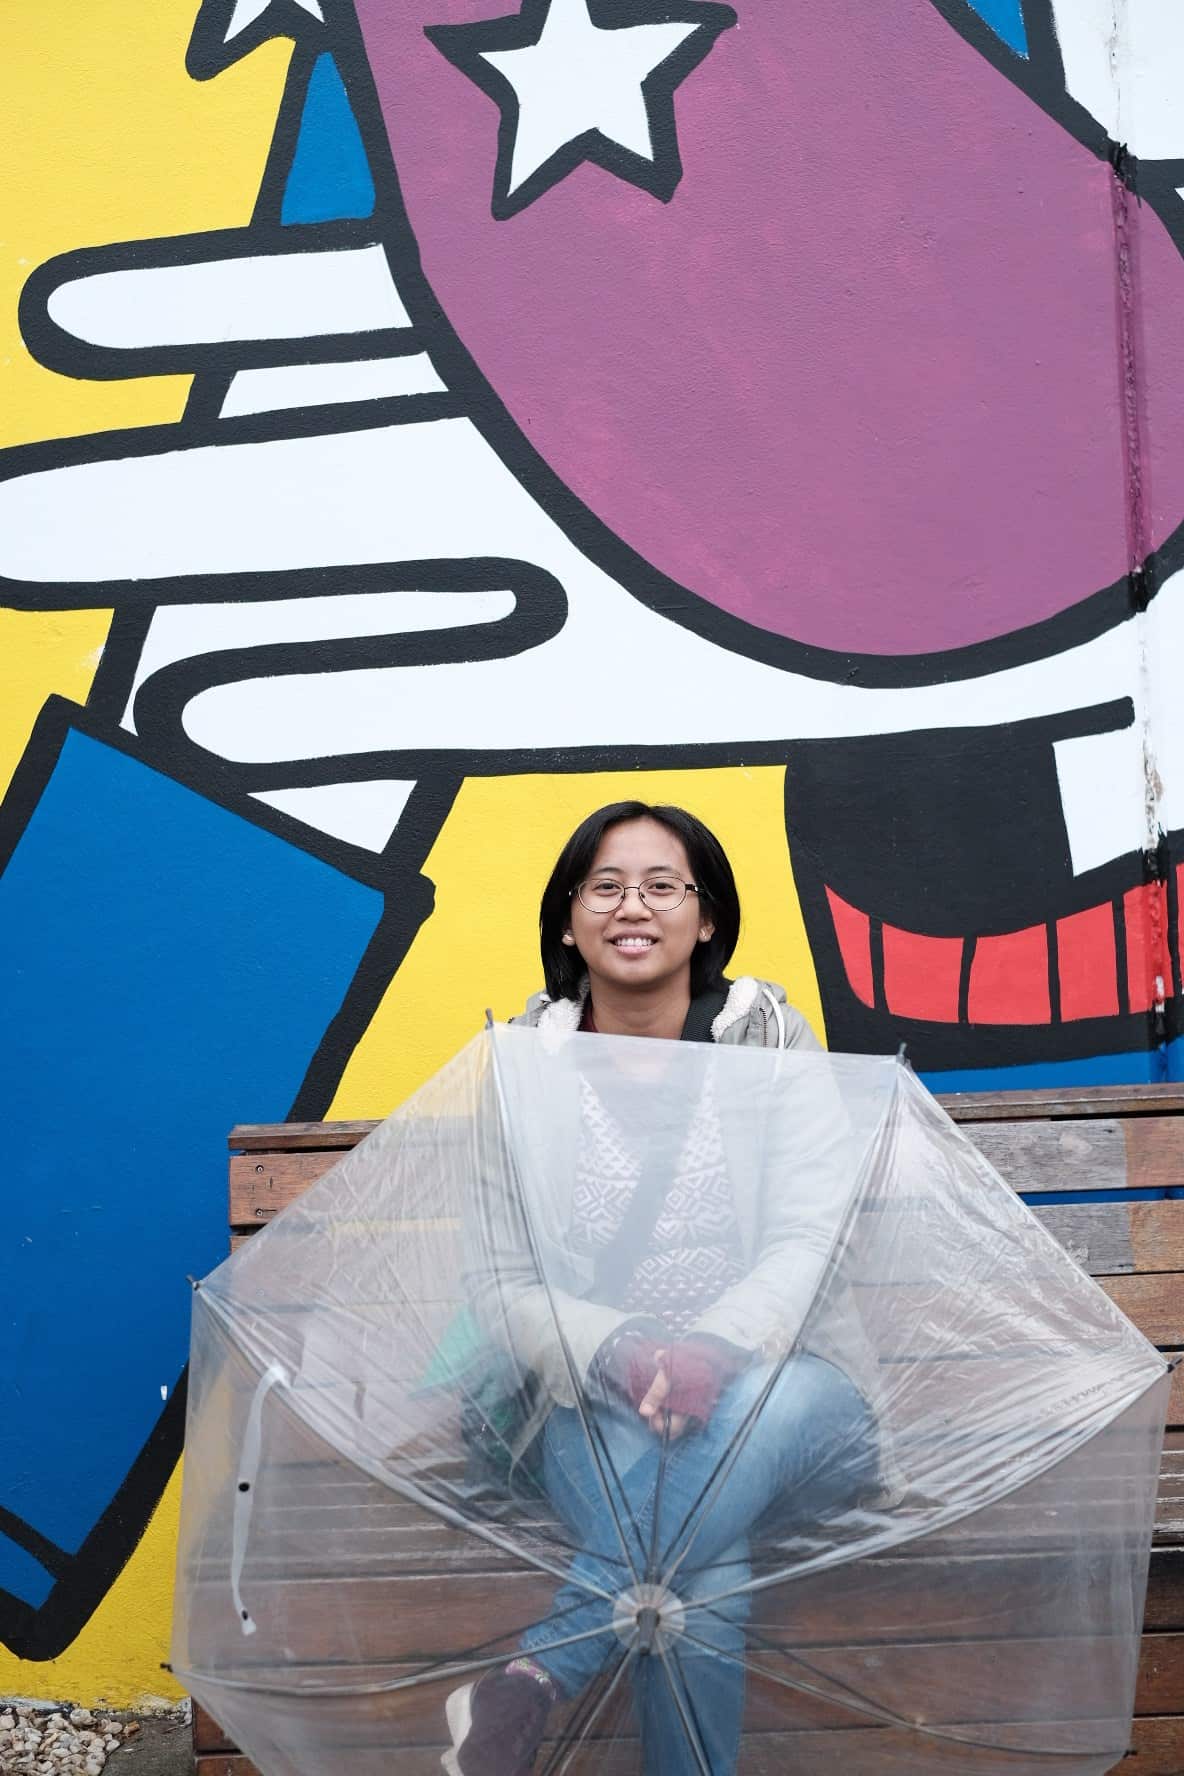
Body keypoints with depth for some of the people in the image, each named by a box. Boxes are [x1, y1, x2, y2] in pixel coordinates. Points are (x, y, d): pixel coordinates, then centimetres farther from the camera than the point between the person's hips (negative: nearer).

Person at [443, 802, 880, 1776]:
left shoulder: (766, 1031, 1)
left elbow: (811, 1238, -5)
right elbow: (502, 1284, 1)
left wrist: (717, 1345, -26)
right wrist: (622, 1353, -20)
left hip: (775, 1380, 1)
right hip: (599, 1404, -1)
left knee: (782, 1400, -37)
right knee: (705, 1584, -34)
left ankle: (537, 1676, -31)